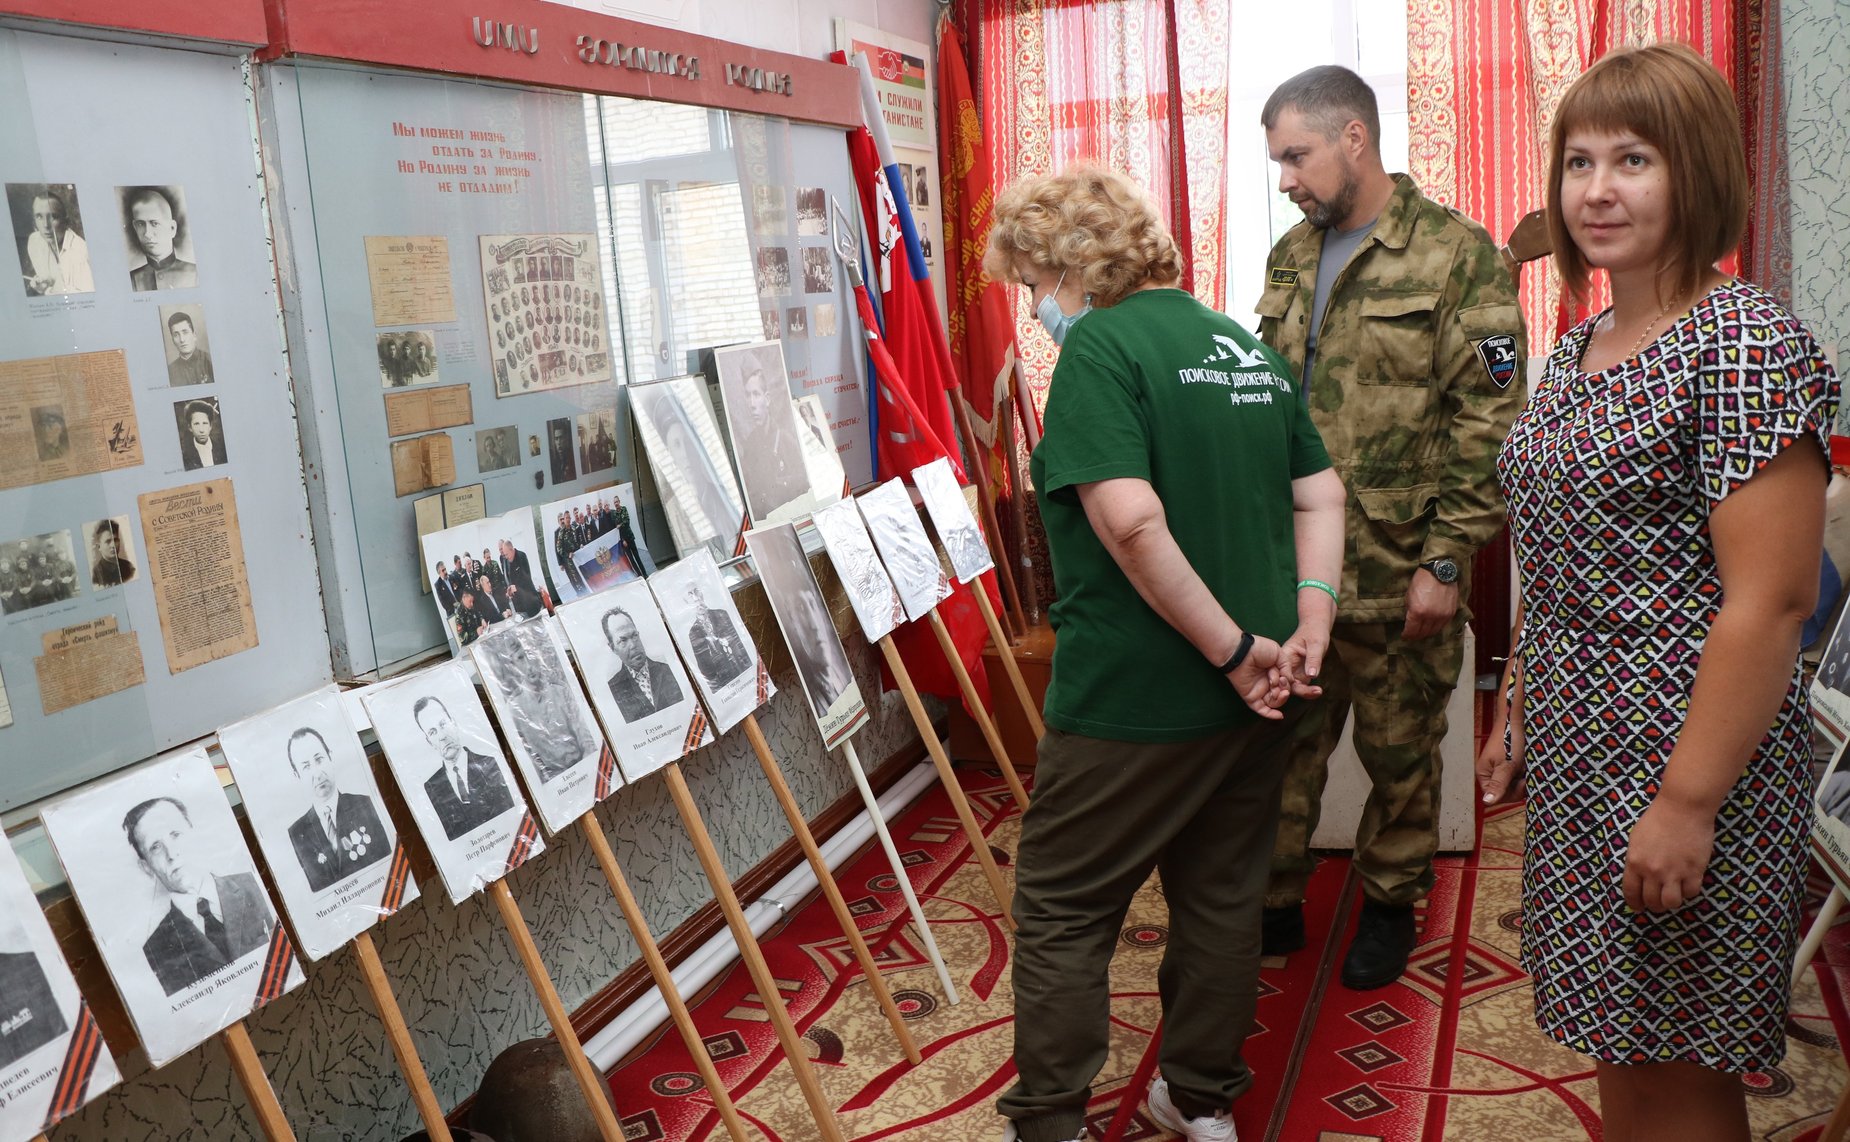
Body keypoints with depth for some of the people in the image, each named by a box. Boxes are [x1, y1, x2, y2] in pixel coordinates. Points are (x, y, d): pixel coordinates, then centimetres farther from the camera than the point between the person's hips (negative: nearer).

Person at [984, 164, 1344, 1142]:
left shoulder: (1100, 347, -14)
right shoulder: (1250, 348, 10)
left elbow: (1132, 521, -26)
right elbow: (1322, 493, 11)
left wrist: (1235, 648, -20)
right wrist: (1307, 626, 2)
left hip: (1134, 695, -8)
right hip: (1256, 695, 8)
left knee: (1060, 907, 8)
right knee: (1222, 894, 19)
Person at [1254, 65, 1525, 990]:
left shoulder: (1455, 254, -8)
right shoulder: (1291, 257, 11)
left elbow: (1486, 424, -11)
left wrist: (1445, 562, -14)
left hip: (1395, 572, -5)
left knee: (1399, 751, 11)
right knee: (1282, 740, 11)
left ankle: (1390, 905, 30)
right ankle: (1272, 904, 26)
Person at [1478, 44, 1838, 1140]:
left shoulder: (1746, 341, -14)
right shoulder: (1579, 348, 11)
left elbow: (1770, 601, -20)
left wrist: (1688, 802, -21)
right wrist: (1517, 715, 19)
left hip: (1689, 764, -8)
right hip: (1580, 761, 8)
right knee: (1624, 1054, 17)